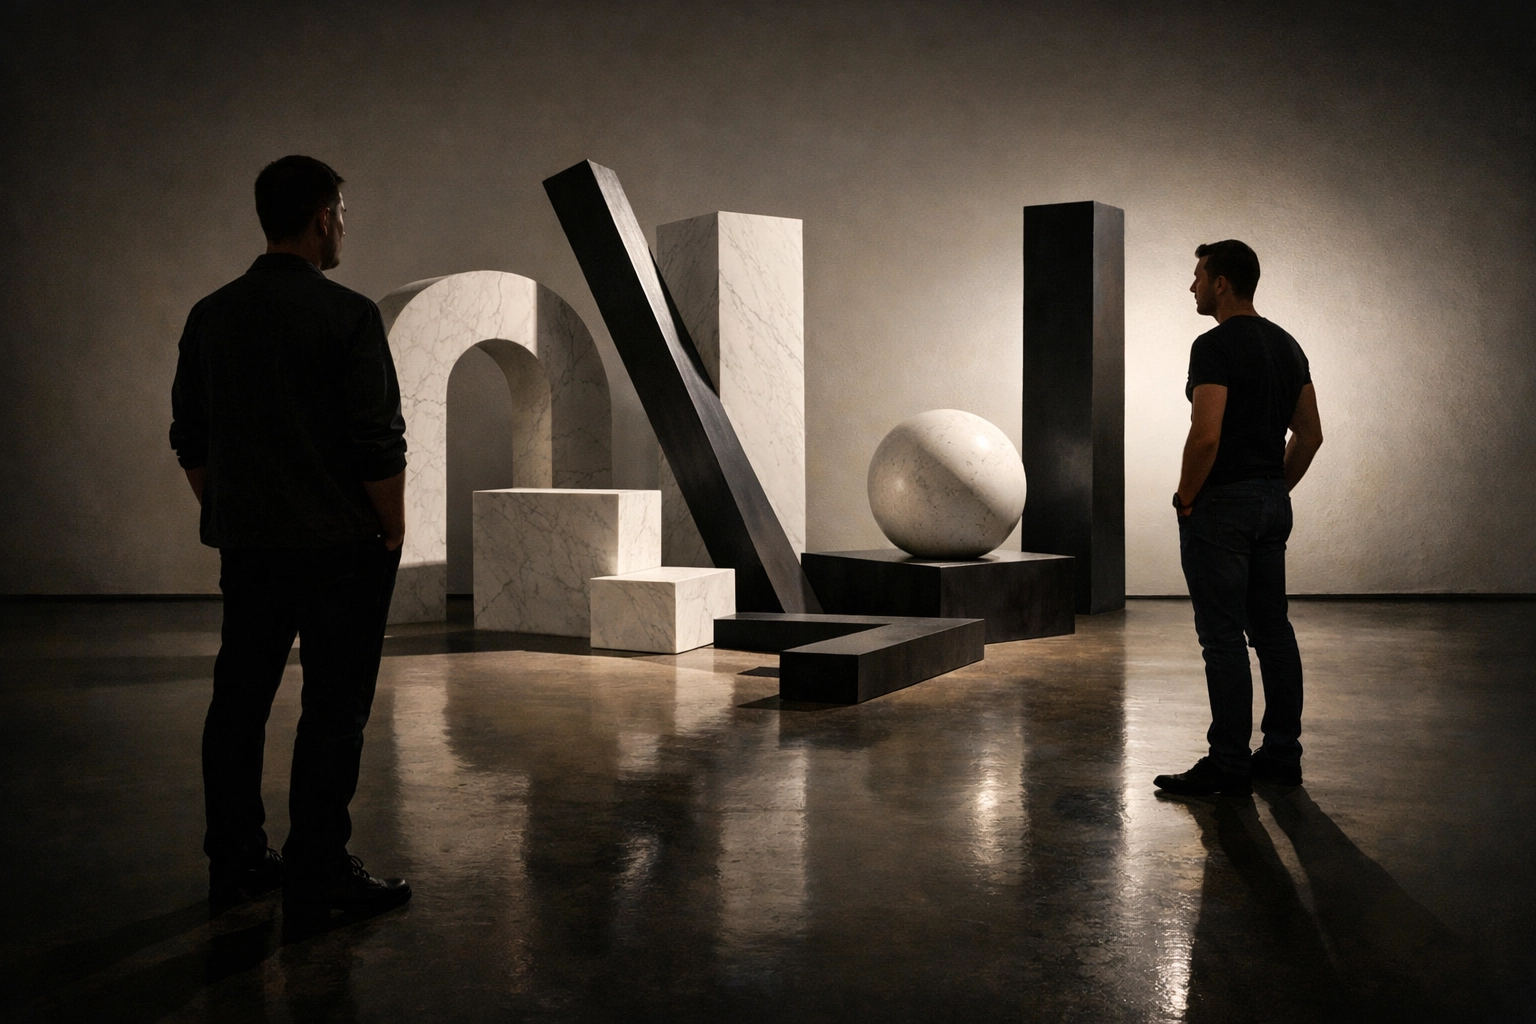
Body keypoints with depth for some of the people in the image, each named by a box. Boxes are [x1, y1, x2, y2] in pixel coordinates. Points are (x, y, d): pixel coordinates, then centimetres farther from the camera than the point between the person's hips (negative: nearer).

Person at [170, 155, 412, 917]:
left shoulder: (210, 316, 8)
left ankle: (234, 861, 21)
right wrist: (393, 529, -3)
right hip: (340, 544, -6)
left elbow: (189, 441, 13)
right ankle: (317, 873, 5)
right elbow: (380, 445, -14)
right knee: (333, 709, 0)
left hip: (245, 542, 6)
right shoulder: (348, 315, -11)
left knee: (239, 699, 12)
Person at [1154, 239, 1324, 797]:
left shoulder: (1215, 347, -16)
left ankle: (1228, 763, 0)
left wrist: (1185, 499, -12)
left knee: (1223, 636, -5)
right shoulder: (1287, 346, 13)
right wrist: (1277, 490, 19)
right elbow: (1310, 433, 15)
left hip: (1221, 505, -10)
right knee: (1272, 629, 13)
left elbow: (1205, 435, -25)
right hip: (1273, 502, 10)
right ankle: (1282, 754, 19)